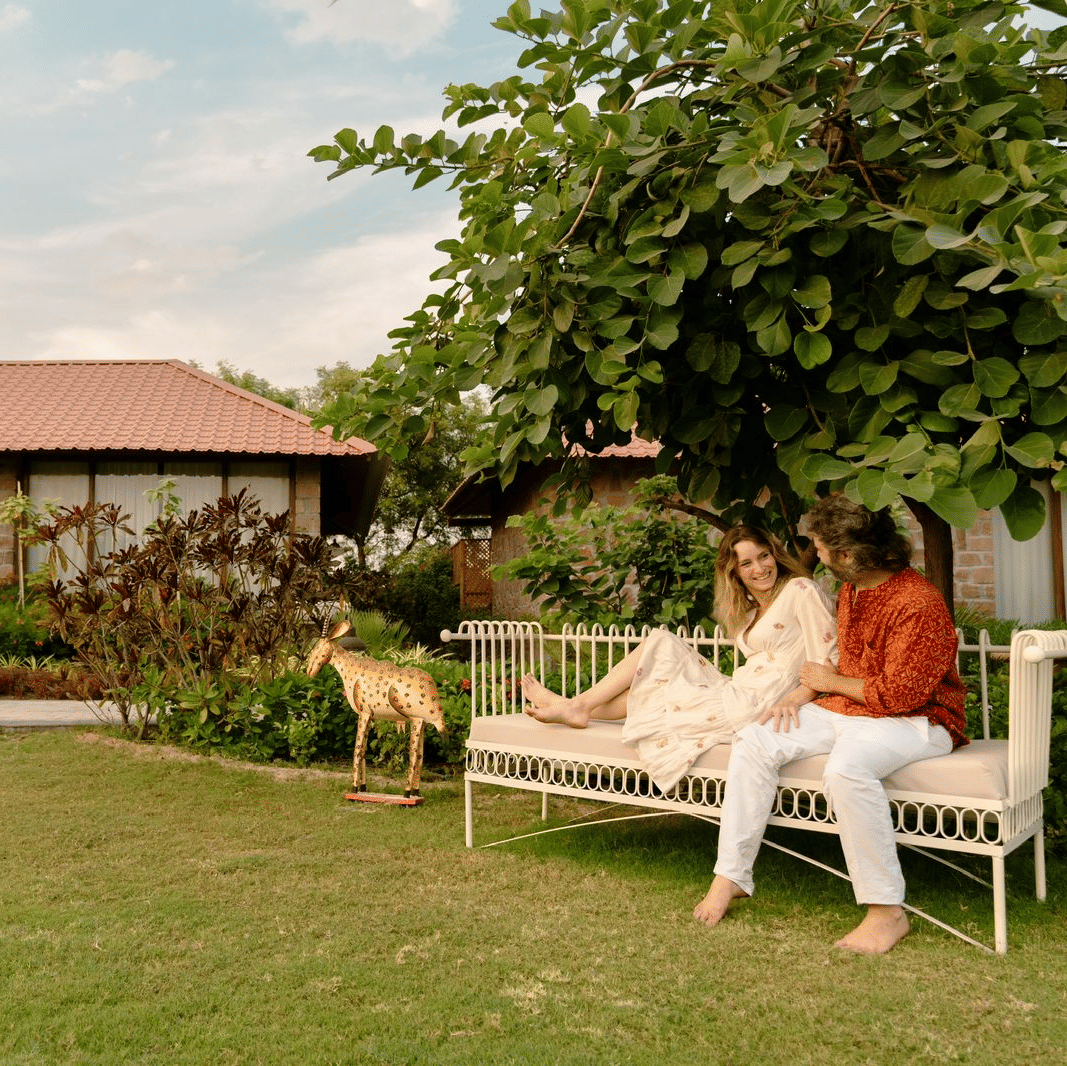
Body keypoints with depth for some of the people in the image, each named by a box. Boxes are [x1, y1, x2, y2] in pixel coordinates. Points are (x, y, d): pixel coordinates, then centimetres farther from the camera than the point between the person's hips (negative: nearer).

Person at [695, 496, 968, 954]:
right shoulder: (850, 590, 8)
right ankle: (730, 875, -1)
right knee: (753, 741, -8)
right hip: (846, 710, 9)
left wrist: (833, 683, -9)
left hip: (914, 720, -8)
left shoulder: (919, 604, -21)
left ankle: (887, 910, -26)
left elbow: (899, 695, -23)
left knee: (846, 766, -39)